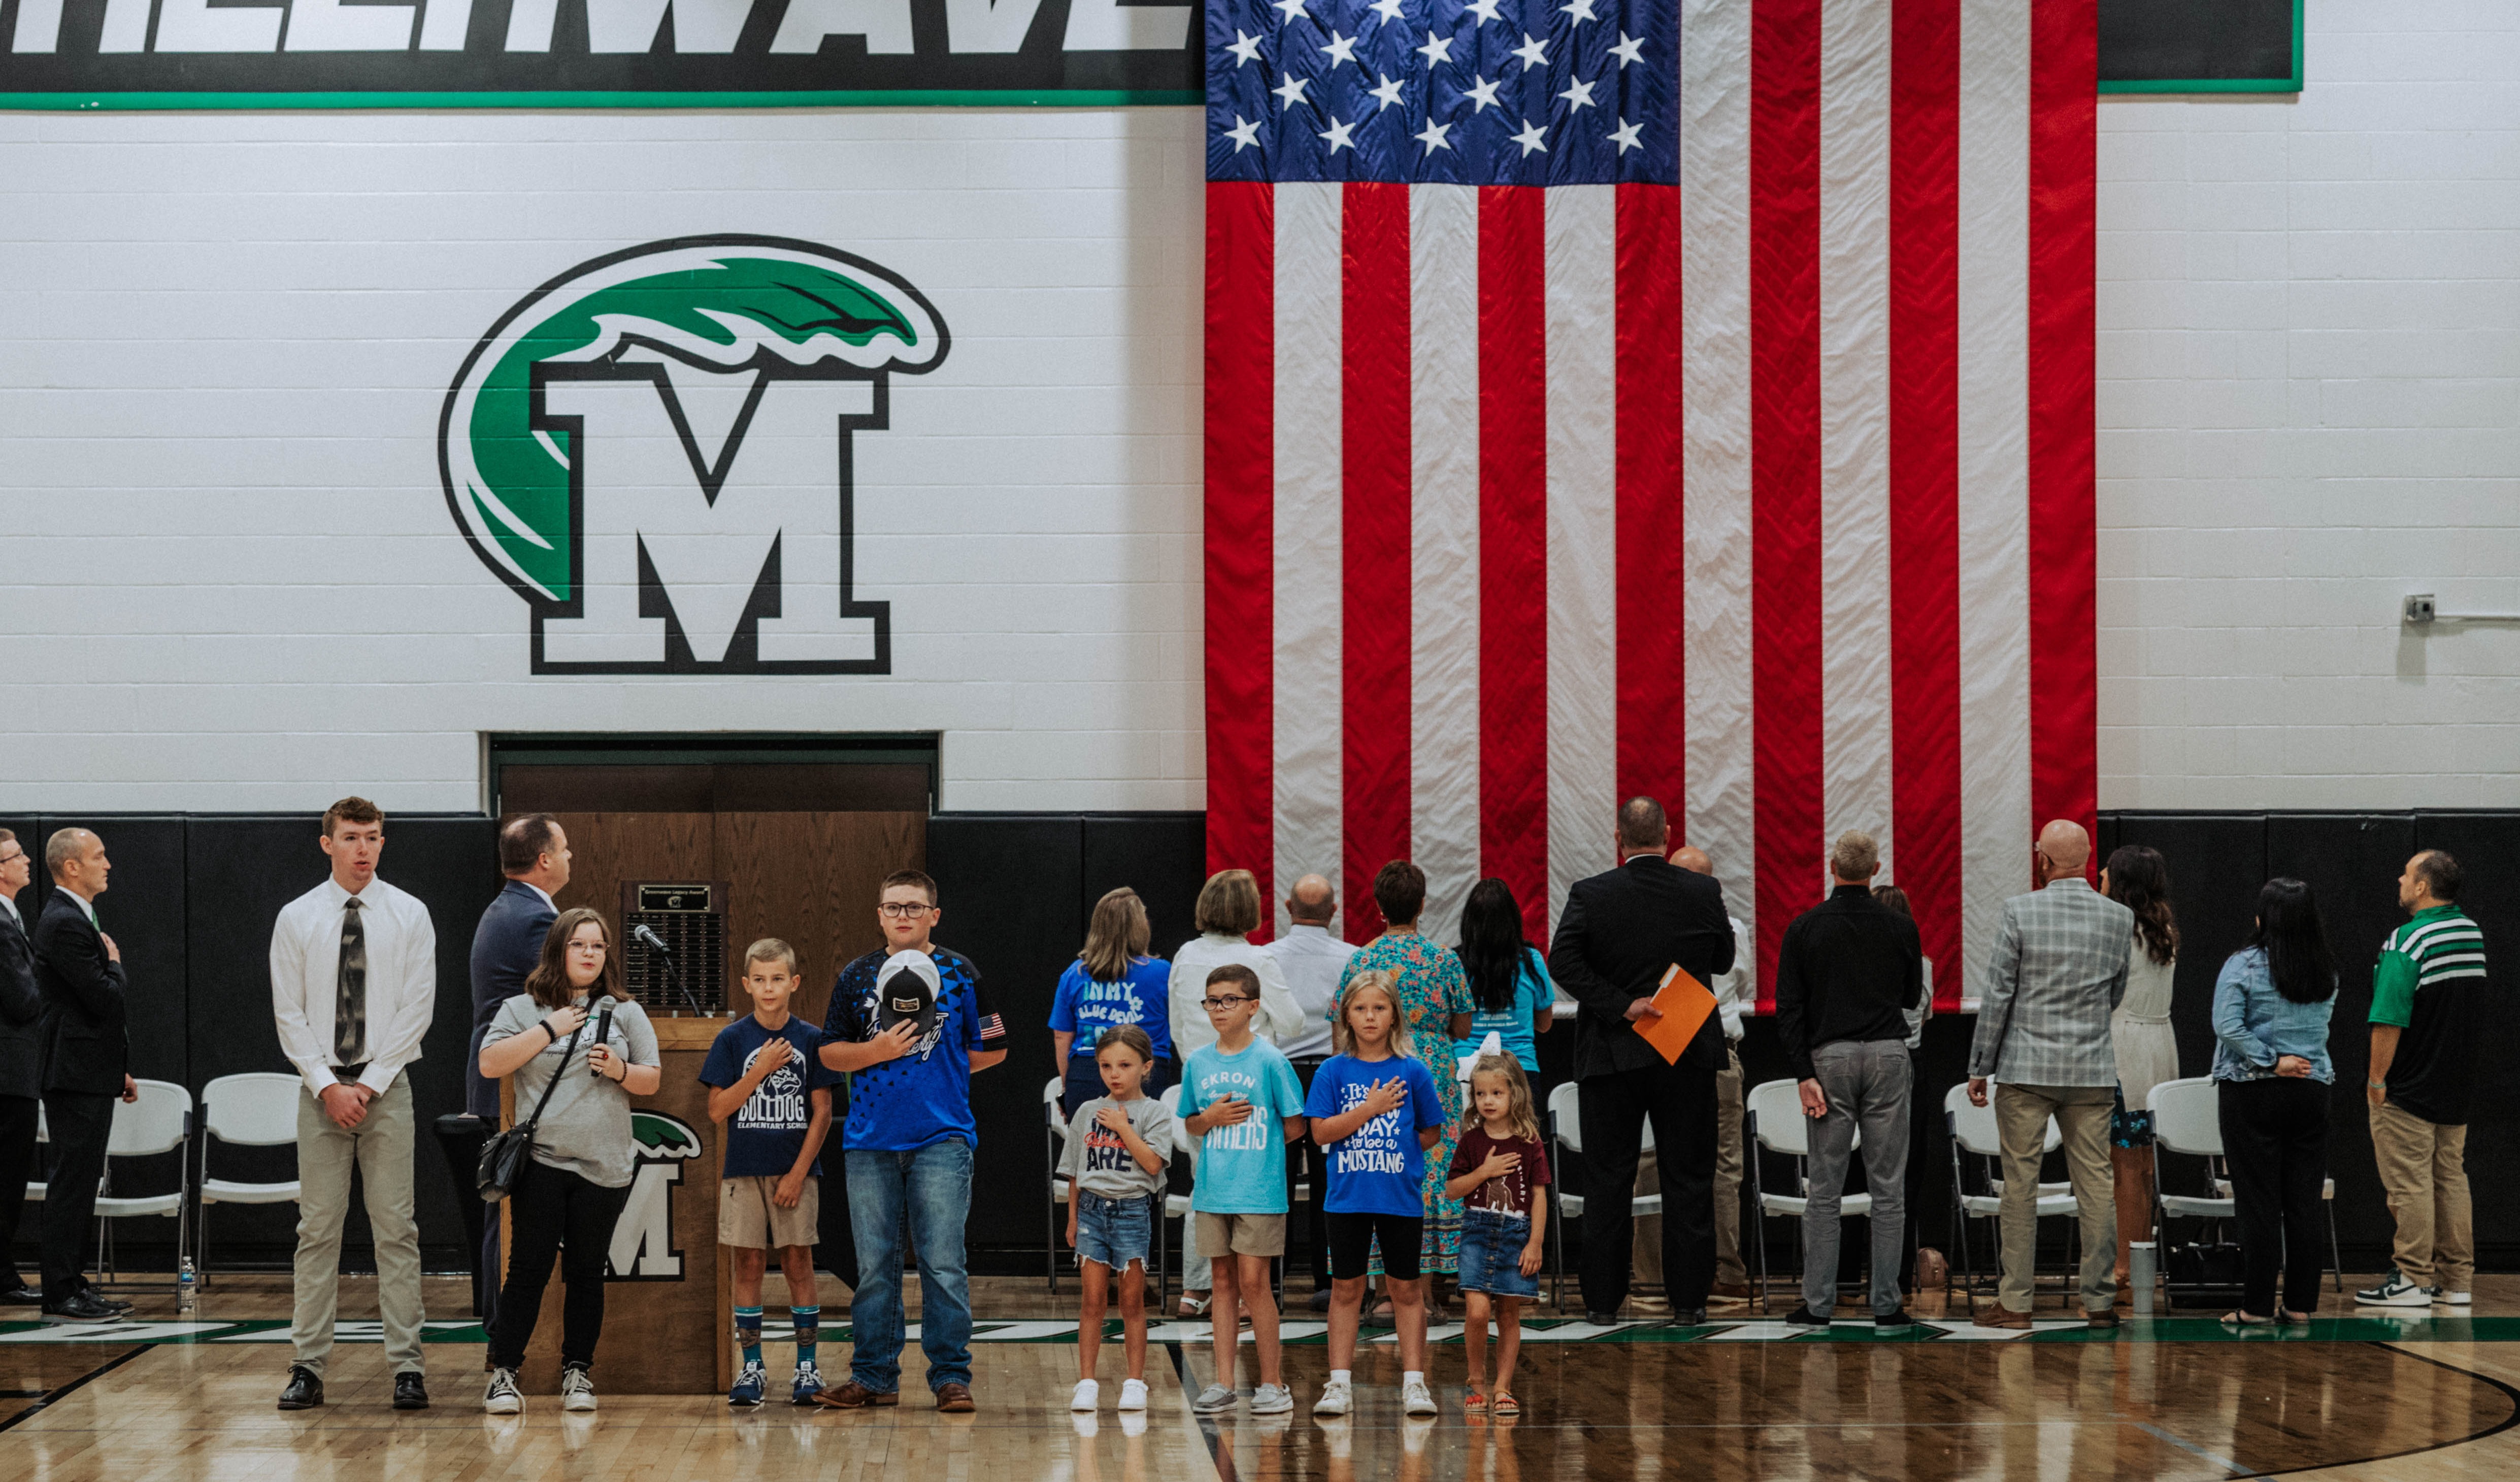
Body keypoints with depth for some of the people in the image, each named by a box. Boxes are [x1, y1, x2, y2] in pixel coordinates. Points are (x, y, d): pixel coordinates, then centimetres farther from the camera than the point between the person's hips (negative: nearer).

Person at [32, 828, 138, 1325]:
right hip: (77, 1078, -10)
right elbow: (105, 998, -22)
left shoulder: (78, 920, 18)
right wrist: (113, 962, -3)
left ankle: (74, 1285, 18)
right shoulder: (64, 924, -16)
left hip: (92, 1078, 10)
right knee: (72, 1185, -8)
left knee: (82, 1184, 13)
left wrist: (120, 1070, 20)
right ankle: (61, 1296, -5)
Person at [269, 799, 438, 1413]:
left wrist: (371, 1084, -9)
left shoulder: (409, 916, 4)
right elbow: (289, 1015, 2)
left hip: (388, 1086, 0)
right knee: (318, 1230, 0)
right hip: (321, 1088, 1)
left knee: (396, 1229, -2)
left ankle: (407, 1367, -1)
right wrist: (328, 1087, -8)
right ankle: (308, 1367, 3)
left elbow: (418, 1009, -1)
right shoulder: (297, 919, 5)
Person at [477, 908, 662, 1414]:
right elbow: (490, 1064, -6)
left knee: (586, 1272, 7)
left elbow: (652, 1081, 13)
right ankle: (503, 1373, 3)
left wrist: (621, 1071, -9)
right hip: (540, 1162, -2)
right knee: (530, 1268, -4)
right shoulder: (523, 1010, 5)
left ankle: (578, 1372, 16)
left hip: (604, 1166, 2)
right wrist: (548, 1030, -9)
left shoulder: (625, 1013, 11)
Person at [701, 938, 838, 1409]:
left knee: (798, 1262, 0)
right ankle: (751, 1366, 7)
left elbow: (822, 1112, 1)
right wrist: (760, 1071, -13)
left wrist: (798, 1173, -6)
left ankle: (807, 1365, 6)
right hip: (744, 1171, 1)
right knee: (747, 1264, 1)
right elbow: (718, 1110, -3)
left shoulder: (811, 1040, 1)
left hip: (796, 1170, -1)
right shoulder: (732, 1040, 2)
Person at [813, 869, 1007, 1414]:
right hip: (870, 1139, 2)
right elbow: (830, 1053, 10)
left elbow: (991, 1049, 11)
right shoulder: (856, 976, 11)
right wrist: (877, 1053, -8)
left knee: (943, 1264, -5)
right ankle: (874, 1378, 13)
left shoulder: (960, 974, 6)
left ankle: (951, 1377, 1)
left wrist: (938, 1070, 6)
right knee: (874, 1266, 6)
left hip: (942, 1138, -2)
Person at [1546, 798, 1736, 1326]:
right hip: (1688, 1058, 1)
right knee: (1688, 1179, 7)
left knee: (1608, 1180, 6)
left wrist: (1623, 1005, -15)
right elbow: (1723, 962, 8)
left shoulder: (1590, 895, -7)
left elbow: (1562, 961, -19)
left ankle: (1604, 1299, 8)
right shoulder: (1704, 892, -4)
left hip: (1612, 1055, -1)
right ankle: (1688, 1298, 8)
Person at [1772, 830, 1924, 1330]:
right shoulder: (1900, 928, 1)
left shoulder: (1805, 928, -1)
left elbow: (1789, 1008, -5)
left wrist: (1804, 1076, -4)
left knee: (1823, 1190, 4)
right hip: (1888, 1055, 0)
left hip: (1829, 1059, 0)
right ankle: (1886, 1304, 3)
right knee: (1888, 1188, 3)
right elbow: (1912, 996, 13)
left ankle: (1818, 1303, 4)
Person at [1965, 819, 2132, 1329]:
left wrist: (1980, 1068, -1)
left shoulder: (2019, 912, -8)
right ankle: (2100, 1300, 9)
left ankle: (2015, 1302, 5)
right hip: (2093, 1070, 3)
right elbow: (2119, 996, 12)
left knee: (2020, 1185, 2)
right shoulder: (2120, 918, 2)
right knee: (2096, 1184, 7)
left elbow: (1997, 995, -7)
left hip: (2025, 1068, -3)